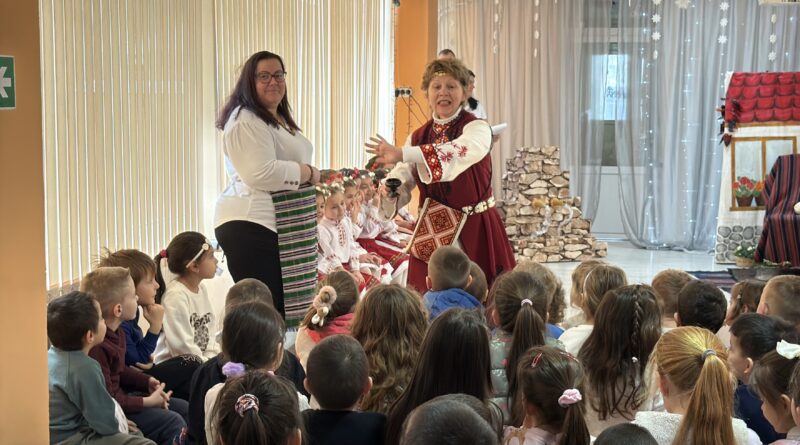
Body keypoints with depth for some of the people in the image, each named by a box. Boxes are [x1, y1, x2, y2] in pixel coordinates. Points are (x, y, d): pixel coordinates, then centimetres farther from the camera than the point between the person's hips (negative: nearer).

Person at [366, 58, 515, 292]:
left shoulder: (477, 128, -7)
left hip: (475, 230, -4)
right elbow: (402, 179, 4)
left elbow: (459, 152, -29)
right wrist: (389, 189, -21)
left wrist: (402, 154, -39)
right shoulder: (417, 137, 10)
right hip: (431, 232, 4)